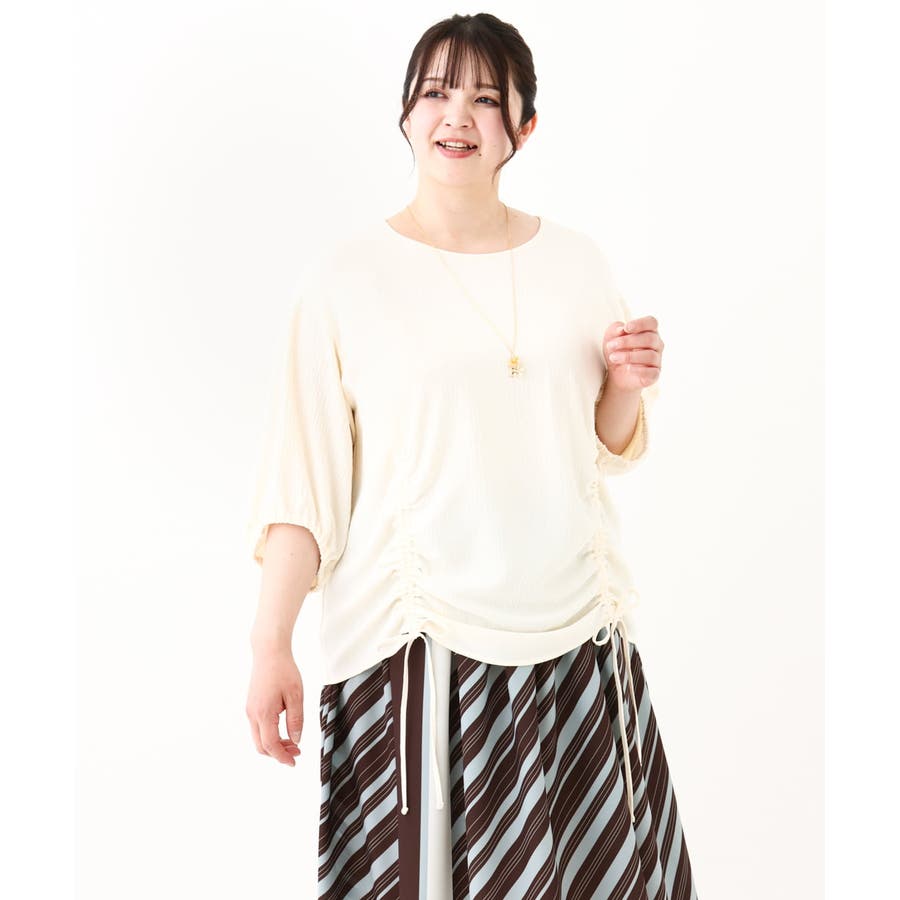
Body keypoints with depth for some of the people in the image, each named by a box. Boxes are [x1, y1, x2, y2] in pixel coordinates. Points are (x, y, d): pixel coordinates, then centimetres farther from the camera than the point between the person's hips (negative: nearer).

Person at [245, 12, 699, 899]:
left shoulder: (577, 261, 6)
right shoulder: (349, 273, -4)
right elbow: (302, 472, -6)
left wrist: (628, 387, -5)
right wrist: (270, 643, -10)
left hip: (574, 632, 4)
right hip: (415, 646, -3)